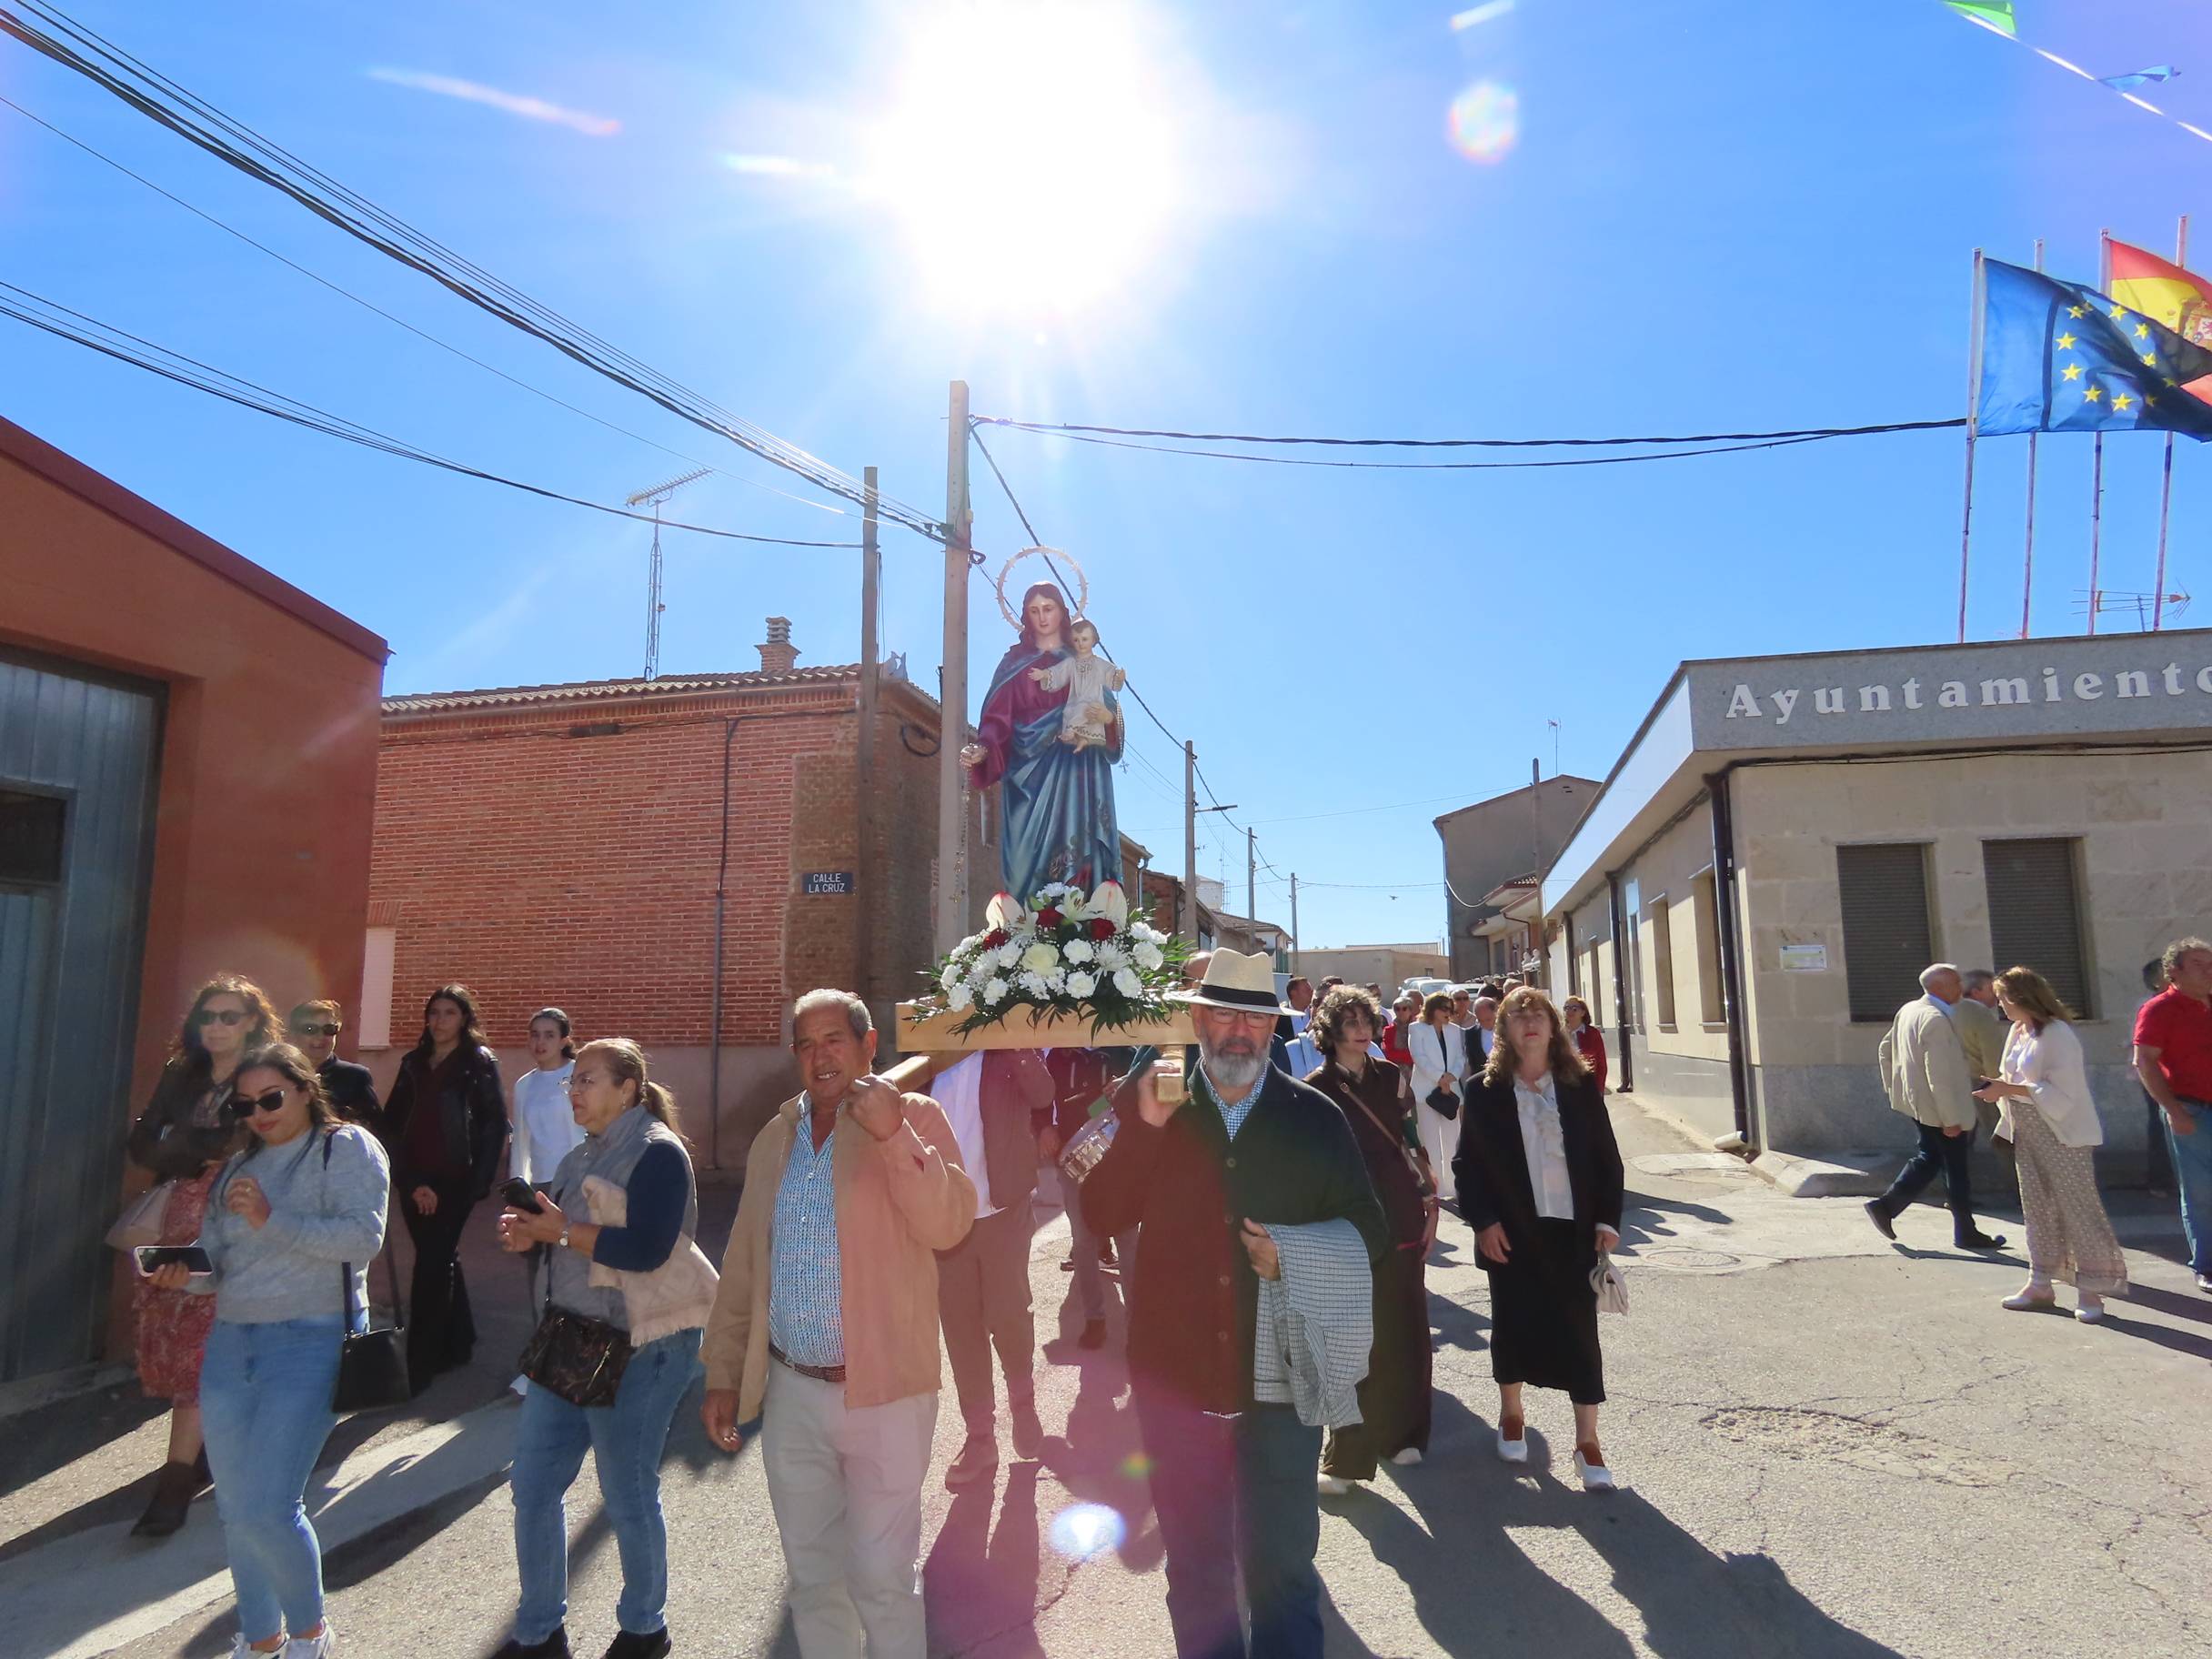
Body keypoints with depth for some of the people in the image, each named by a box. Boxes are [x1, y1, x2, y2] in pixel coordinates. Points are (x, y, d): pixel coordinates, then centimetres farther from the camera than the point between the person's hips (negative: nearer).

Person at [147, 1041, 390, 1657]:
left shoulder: (348, 1146, -5)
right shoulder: (239, 1167, 16)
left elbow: (364, 1237, -17)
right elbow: (216, 1259, 15)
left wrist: (272, 1221, -22)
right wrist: (186, 1276, -6)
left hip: (311, 1340, -7)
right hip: (230, 1341, 7)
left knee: (269, 1508, -10)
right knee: (235, 1510, 15)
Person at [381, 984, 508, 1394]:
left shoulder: (480, 1062, -2)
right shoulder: (413, 1062, 12)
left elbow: (495, 1126, -5)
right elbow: (392, 1123, 8)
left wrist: (476, 1183, -10)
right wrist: (408, 1181, -3)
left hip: (453, 1181, -5)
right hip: (414, 1181, 5)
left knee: (432, 1265, -7)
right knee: (441, 1261, 15)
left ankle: (419, 1365, -1)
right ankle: (458, 1342, 29)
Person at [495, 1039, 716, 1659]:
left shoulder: (656, 1152, -15)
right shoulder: (579, 1157, 11)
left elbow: (647, 1248, -25)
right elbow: (559, 1233, 18)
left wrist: (562, 1230, -19)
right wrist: (529, 1234, -3)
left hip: (641, 1345, -8)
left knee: (627, 1494, 6)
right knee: (533, 1483, 13)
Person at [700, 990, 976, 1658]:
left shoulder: (915, 1117, -7)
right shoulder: (774, 1139, 7)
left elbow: (948, 1226, -20)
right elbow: (742, 1266, 12)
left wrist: (893, 1135, -29)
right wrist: (723, 1374, 10)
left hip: (884, 1393, -4)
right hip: (792, 1393, 5)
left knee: (883, 1579, 7)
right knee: (812, 1576, 19)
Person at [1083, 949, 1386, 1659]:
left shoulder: (1316, 1117, -3)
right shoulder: (1148, 1103, -2)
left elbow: (1367, 1235, 1)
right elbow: (1102, 1214, -7)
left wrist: (1293, 1253, -17)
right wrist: (1145, 1127, -19)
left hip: (1279, 1375, -1)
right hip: (1176, 1373, 1)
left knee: (1282, 1566, 13)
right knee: (1196, 1568, 20)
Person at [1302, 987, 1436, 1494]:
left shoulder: (1390, 1075, 7)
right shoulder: (1316, 1087, -4)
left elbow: (1412, 1141, 10)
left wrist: (1429, 1202, 6)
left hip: (1403, 1217, 4)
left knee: (1406, 1328, 10)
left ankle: (1404, 1433, 27)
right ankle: (1347, 1456, 6)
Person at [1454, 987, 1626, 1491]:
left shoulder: (1581, 1085, 1)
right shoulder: (1485, 1091, -3)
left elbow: (1607, 1156, 4)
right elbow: (1468, 1162, -2)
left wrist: (1607, 1218, -3)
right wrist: (1482, 1221, -10)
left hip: (1574, 1230, 1)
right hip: (1512, 1232, 0)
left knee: (1580, 1331, 3)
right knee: (1513, 1325, 11)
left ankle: (1587, 1440, 16)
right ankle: (1511, 1415, 34)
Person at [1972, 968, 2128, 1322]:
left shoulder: (2057, 1034, -15)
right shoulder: (2018, 1032, 10)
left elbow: (2060, 1093, -20)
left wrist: (2008, 1089, -23)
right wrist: (1998, 1089, -1)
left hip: (2063, 1134, -9)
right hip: (2028, 1134, 9)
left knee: (2078, 1207, -3)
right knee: (2037, 1209, 12)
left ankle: (2091, 1290, 4)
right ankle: (2041, 1284, 20)